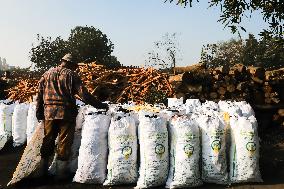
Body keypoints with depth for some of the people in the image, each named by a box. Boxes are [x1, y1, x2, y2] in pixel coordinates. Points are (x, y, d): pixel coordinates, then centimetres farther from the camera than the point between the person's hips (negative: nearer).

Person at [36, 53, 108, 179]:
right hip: (66, 113, -4)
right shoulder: (71, 75, -3)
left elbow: (40, 94, 11)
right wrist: (101, 105, -3)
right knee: (64, 142, 7)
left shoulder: (47, 74, 11)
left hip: (49, 112, 4)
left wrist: (39, 113, 18)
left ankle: (43, 170, 26)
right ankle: (61, 172, 14)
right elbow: (84, 95, -10)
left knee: (48, 140, 16)